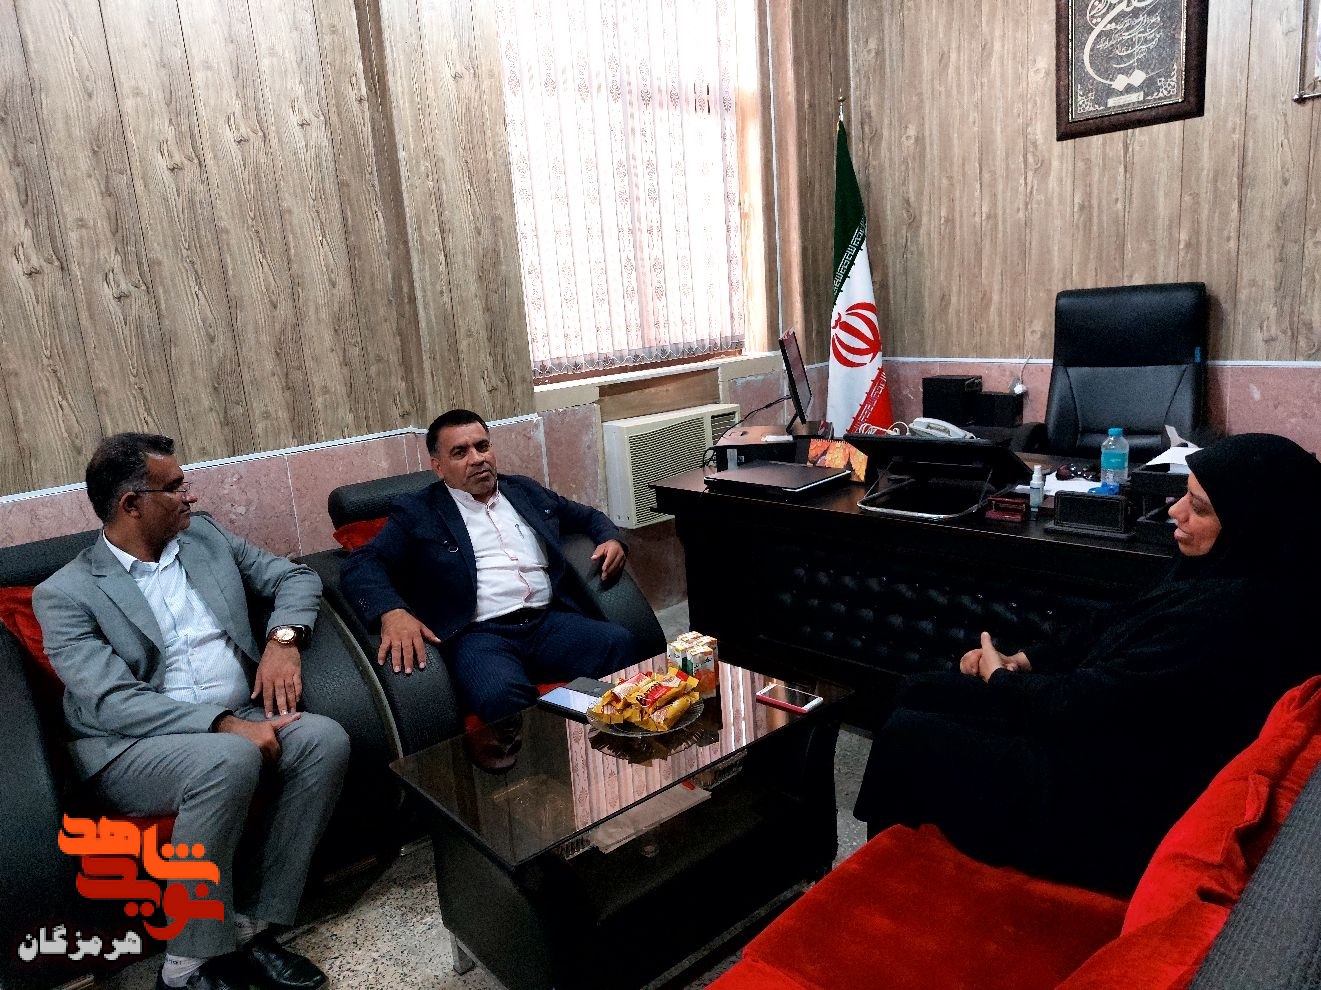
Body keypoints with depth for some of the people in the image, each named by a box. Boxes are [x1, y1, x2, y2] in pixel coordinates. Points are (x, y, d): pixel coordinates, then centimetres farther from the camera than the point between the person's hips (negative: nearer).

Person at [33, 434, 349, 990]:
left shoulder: (205, 537, 11)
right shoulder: (65, 594, -4)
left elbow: (296, 576, 15)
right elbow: (112, 701, -16)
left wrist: (283, 638, -7)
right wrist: (224, 724, -27)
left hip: (235, 724, 5)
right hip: (132, 748, -5)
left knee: (324, 738, -24)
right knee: (229, 759, -36)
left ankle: (251, 930, -14)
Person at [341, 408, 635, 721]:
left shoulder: (526, 492, 24)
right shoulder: (417, 513, 12)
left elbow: (589, 516, 35)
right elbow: (361, 564, 1)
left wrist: (610, 539, 12)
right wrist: (392, 612, -20)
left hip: (551, 622, 4)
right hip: (480, 635, -4)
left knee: (620, 643, -26)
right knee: (502, 696, -38)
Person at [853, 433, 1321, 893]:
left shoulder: (1231, 616, -30)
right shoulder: (1225, 572, -2)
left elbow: (1088, 704, -26)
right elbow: (1116, 627, 11)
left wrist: (1001, 678, -8)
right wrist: (1022, 661, 2)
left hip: (1113, 815, -9)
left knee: (906, 737, -5)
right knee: (919, 693, 10)